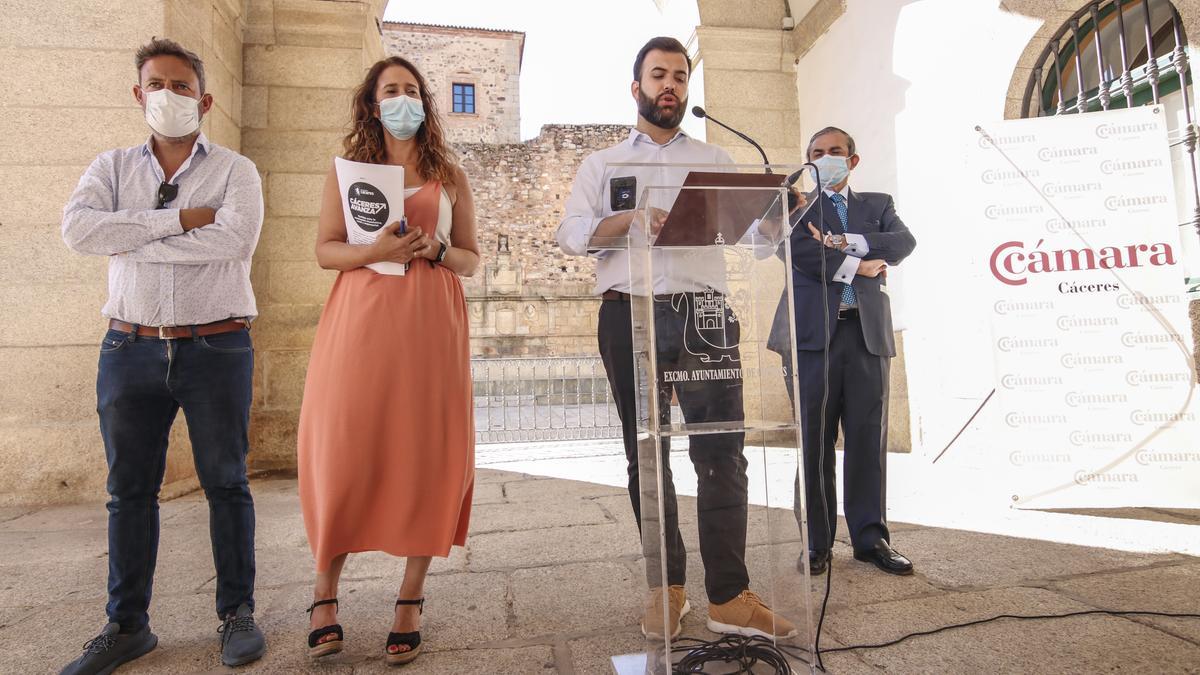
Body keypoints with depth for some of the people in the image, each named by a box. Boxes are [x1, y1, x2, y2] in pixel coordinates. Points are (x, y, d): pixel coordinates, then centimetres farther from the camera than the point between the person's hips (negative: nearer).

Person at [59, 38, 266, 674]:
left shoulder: (235, 171, 4)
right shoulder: (112, 167, 12)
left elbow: (232, 240, -16)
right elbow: (77, 227, -7)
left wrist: (132, 238, -7)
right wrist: (179, 220, -12)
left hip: (216, 348, -3)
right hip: (130, 350, 3)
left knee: (226, 483, 4)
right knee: (129, 489, 10)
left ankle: (237, 612, 17)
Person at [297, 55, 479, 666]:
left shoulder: (450, 176, 16)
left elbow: (472, 260, 14)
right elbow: (325, 249, 8)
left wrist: (436, 249, -7)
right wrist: (376, 250, -11)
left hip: (431, 320, 1)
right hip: (360, 318, 0)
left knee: (427, 452, -3)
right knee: (345, 449, -3)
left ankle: (410, 601, 9)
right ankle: (325, 591, 16)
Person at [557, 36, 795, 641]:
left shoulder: (716, 160, 21)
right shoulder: (603, 164, 16)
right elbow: (572, 232, 0)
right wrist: (632, 219, -17)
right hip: (631, 318, 0)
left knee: (722, 451, -5)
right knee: (647, 455, 4)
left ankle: (728, 596, 3)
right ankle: (667, 586, 17)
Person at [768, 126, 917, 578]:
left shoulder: (878, 204, 22)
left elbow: (904, 241, 2)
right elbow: (795, 247, -7)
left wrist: (848, 242, -9)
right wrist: (857, 266, -5)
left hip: (868, 332, 3)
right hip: (812, 333, -2)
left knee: (869, 439, 4)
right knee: (814, 442, -1)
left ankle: (870, 537, 16)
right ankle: (817, 542, 9)